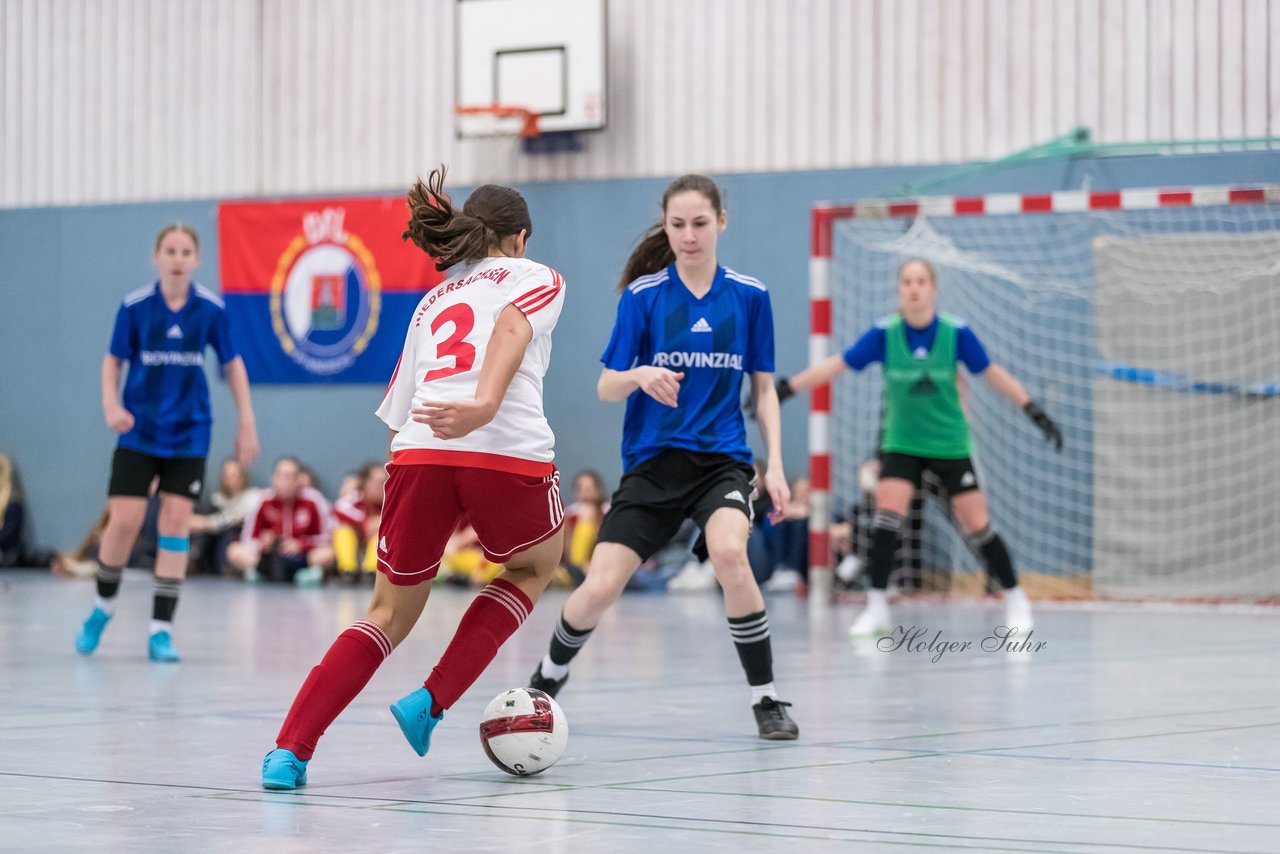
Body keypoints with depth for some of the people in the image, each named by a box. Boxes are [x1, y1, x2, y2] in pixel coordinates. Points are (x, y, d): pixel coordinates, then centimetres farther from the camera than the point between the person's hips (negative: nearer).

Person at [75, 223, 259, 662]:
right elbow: (113, 360, 2)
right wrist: (111, 404, -15)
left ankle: (162, 629, 1)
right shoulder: (134, 306, -7)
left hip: (188, 432, 1)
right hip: (139, 430, -1)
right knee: (124, 522, -7)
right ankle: (103, 606, 19)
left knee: (176, 523, -5)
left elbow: (232, 364, 5)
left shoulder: (211, 308, -5)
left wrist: (247, 425, 2)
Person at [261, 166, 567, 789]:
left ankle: (289, 750, 0)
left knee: (390, 613, 17)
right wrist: (485, 404, -24)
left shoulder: (432, 302, 31)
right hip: (510, 451, -4)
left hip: (418, 454, 4)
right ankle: (430, 703, 11)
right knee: (532, 568, 27)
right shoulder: (538, 277, 18)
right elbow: (512, 326, -7)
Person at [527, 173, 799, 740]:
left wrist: (774, 464, -1)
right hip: (653, 460, 0)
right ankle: (549, 676, 23)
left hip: (723, 456, 0)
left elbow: (763, 388, 9)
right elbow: (606, 388, -1)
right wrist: (640, 375, -23)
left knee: (729, 552, -30)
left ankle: (766, 699, -15)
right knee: (600, 588, -10)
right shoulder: (643, 295, -2)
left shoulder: (749, 297, 2)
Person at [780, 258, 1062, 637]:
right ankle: (877, 608, -6)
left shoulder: (956, 333, -14)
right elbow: (836, 365, -9)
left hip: (950, 445, -1)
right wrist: (785, 389, -14)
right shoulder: (884, 334, -12)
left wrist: (1035, 412, -2)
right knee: (886, 515, -17)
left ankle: (1015, 599, 18)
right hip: (901, 445, 1)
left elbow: (992, 373, -3)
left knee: (976, 526, -1)